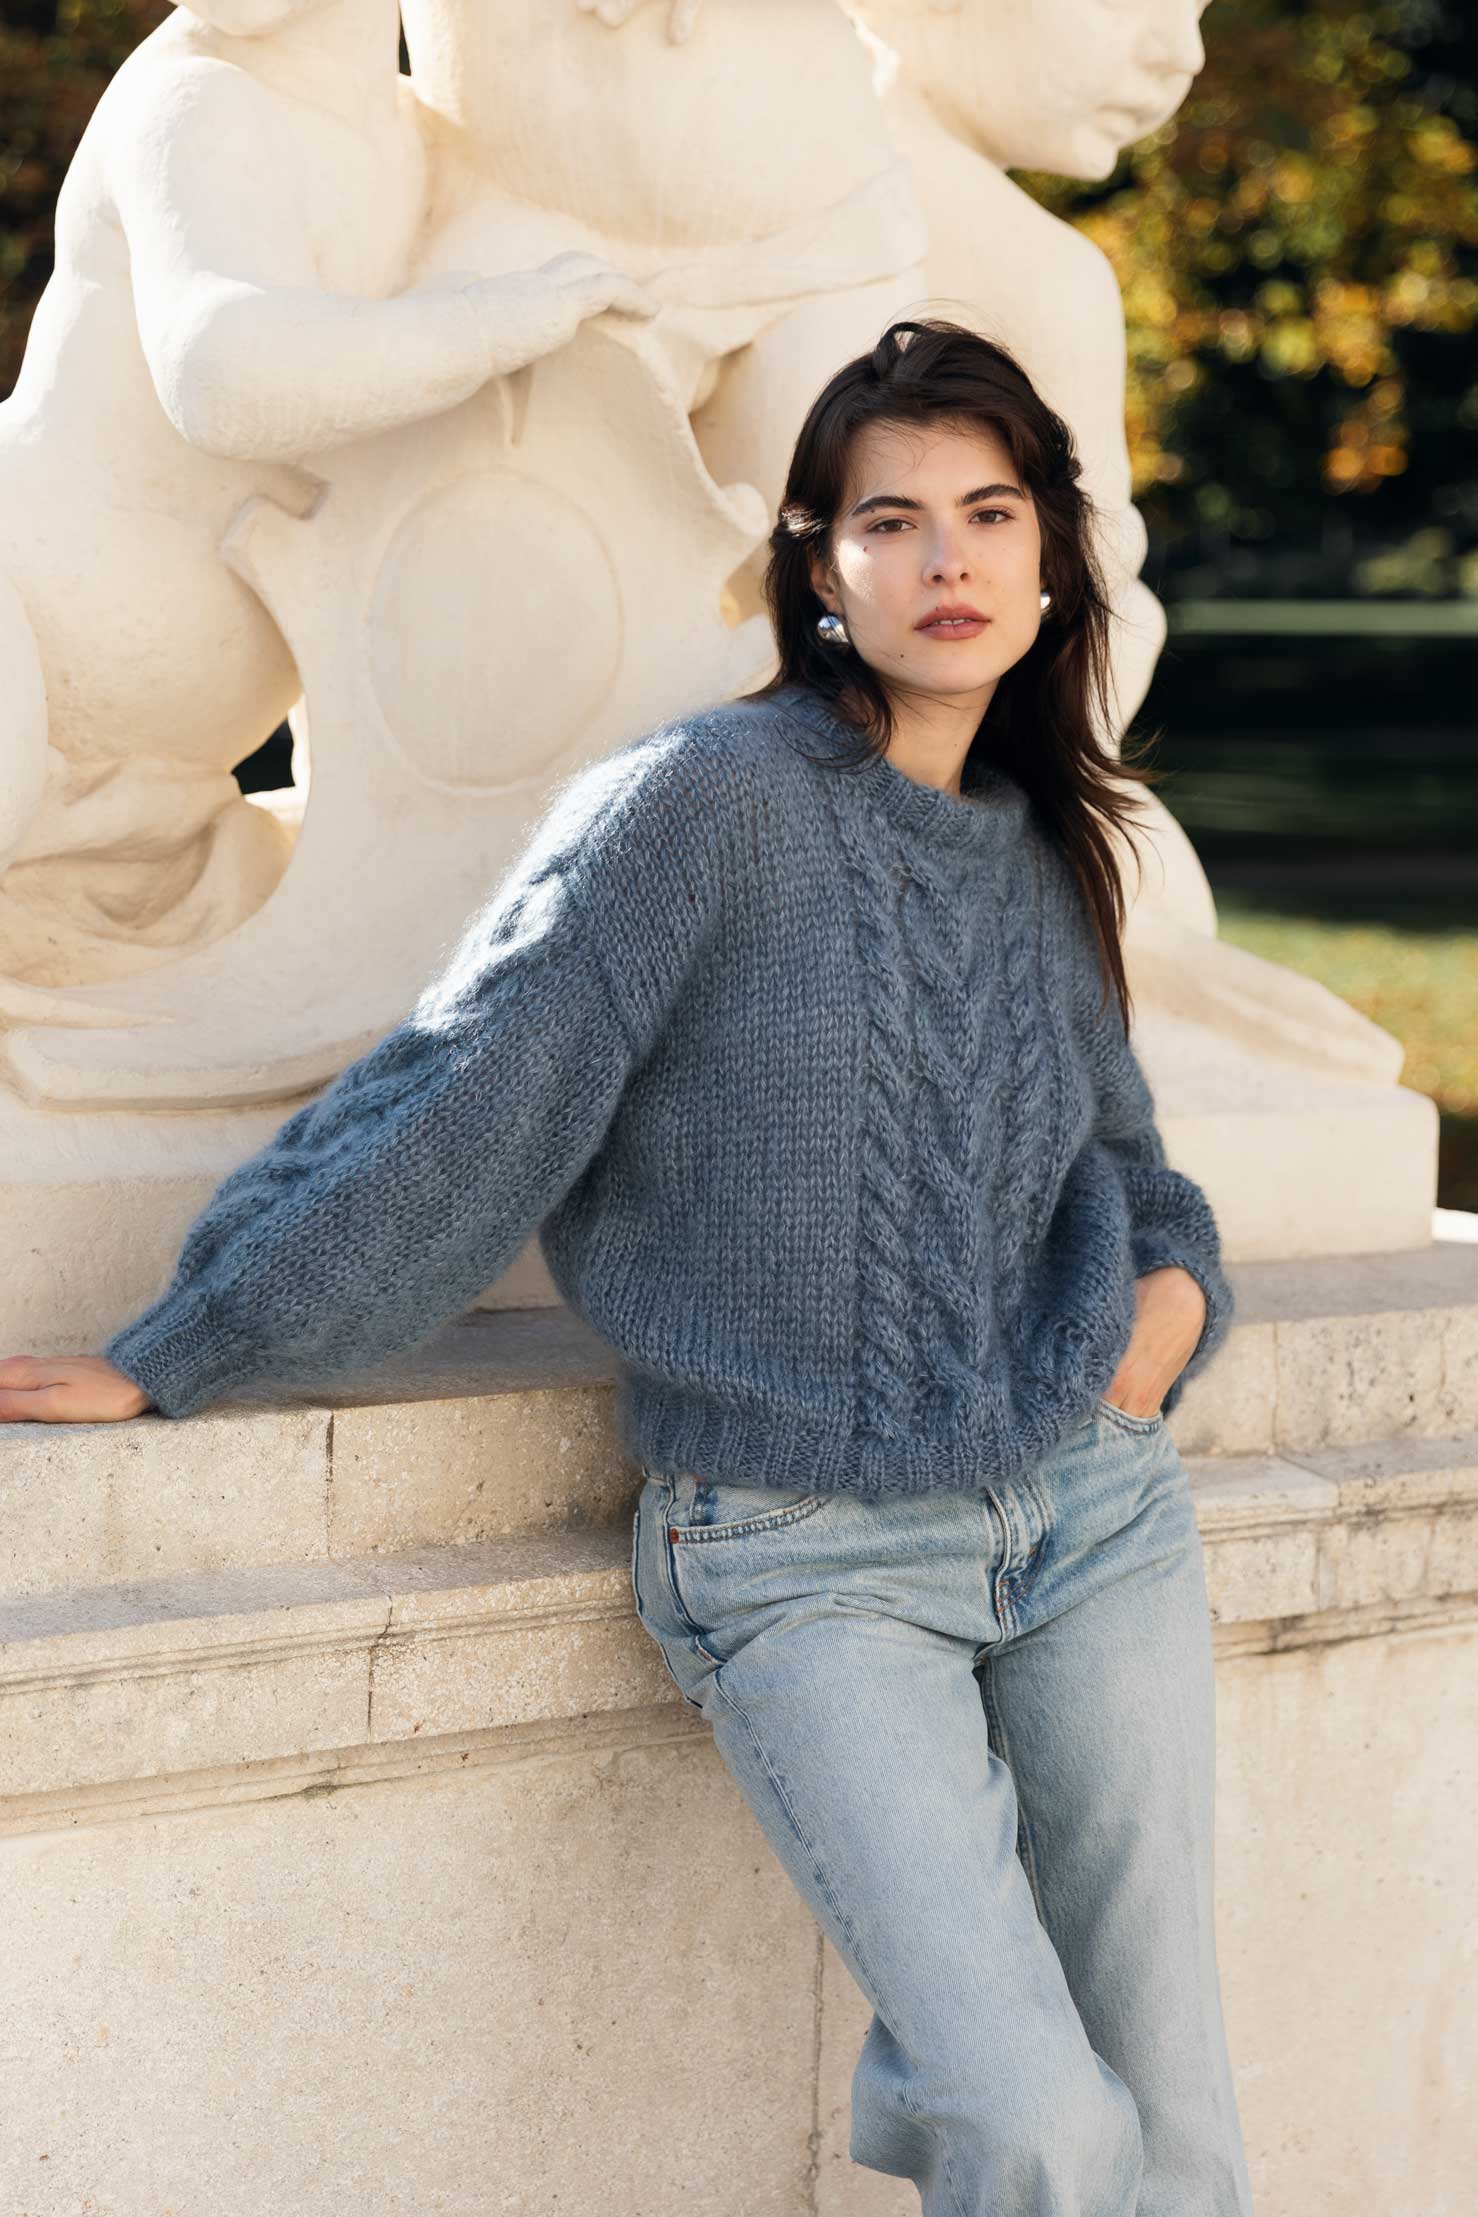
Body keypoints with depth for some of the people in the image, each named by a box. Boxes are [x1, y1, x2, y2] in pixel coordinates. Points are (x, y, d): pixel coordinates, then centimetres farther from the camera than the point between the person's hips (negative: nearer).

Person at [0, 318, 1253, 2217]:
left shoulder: (1046, 858, 10)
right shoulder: (708, 801, -8)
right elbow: (460, 1102, -8)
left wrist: (1175, 1285, 5)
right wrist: (170, 1357, -9)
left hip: (1092, 1507, 5)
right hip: (802, 1558, -5)